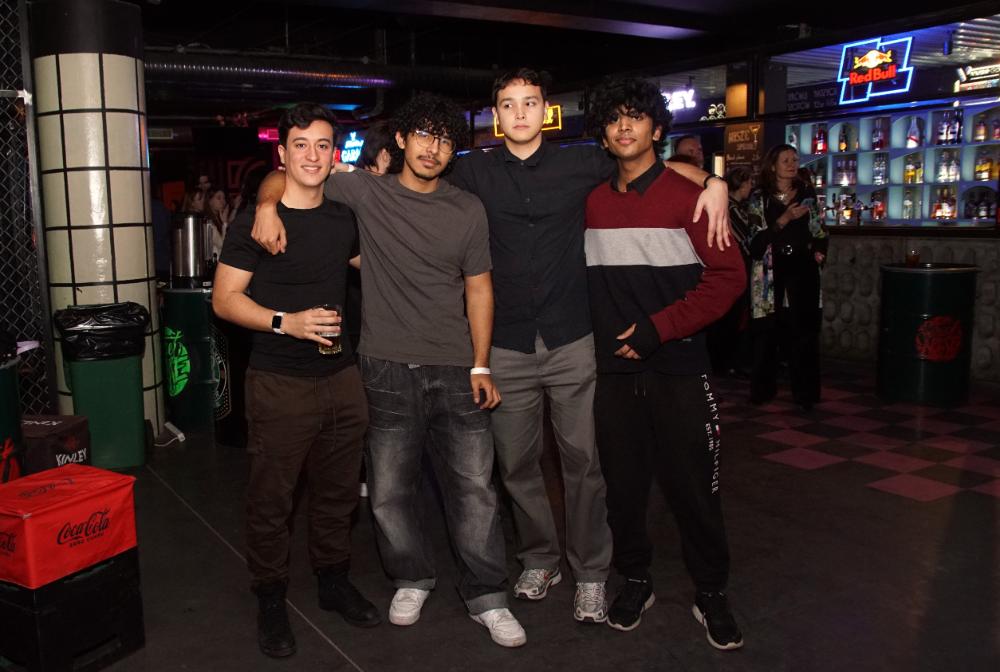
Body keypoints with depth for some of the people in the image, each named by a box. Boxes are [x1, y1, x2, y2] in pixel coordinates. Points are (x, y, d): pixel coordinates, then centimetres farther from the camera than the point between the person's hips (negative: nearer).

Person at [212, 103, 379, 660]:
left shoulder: (344, 219, 9)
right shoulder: (254, 222, -6)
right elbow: (225, 299, -7)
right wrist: (285, 321, -20)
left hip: (342, 377, 5)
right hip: (280, 383, -5)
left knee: (339, 490, 15)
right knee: (272, 498, 4)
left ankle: (334, 581, 34)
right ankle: (271, 599, 23)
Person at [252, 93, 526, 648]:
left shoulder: (468, 210, 6)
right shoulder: (365, 191, 2)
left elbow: (478, 288, 7)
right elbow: (285, 175, 10)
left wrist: (481, 366, 1)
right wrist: (267, 205, -13)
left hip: (454, 370, 1)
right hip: (388, 369, 0)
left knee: (474, 487, 1)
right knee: (390, 489, 9)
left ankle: (486, 597, 16)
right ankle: (412, 579, 32)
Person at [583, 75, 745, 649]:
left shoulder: (687, 196, -5)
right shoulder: (592, 203, 8)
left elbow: (728, 275, -8)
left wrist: (658, 327, -14)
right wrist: (609, 336, 2)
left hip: (677, 369, -3)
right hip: (613, 370, 4)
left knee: (692, 485, 4)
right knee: (623, 483, 11)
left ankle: (712, 594, 24)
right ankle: (635, 581, 31)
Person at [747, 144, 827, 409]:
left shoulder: (807, 193, 10)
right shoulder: (759, 198, 2)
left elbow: (819, 230, 17)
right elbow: (755, 241, -8)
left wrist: (819, 250, 3)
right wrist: (783, 220, -15)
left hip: (802, 271, 2)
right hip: (770, 274, -2)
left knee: (803, 333, 1)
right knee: (767, 333, 0)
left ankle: (805, 393, 9)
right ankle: (763, 388, 13)